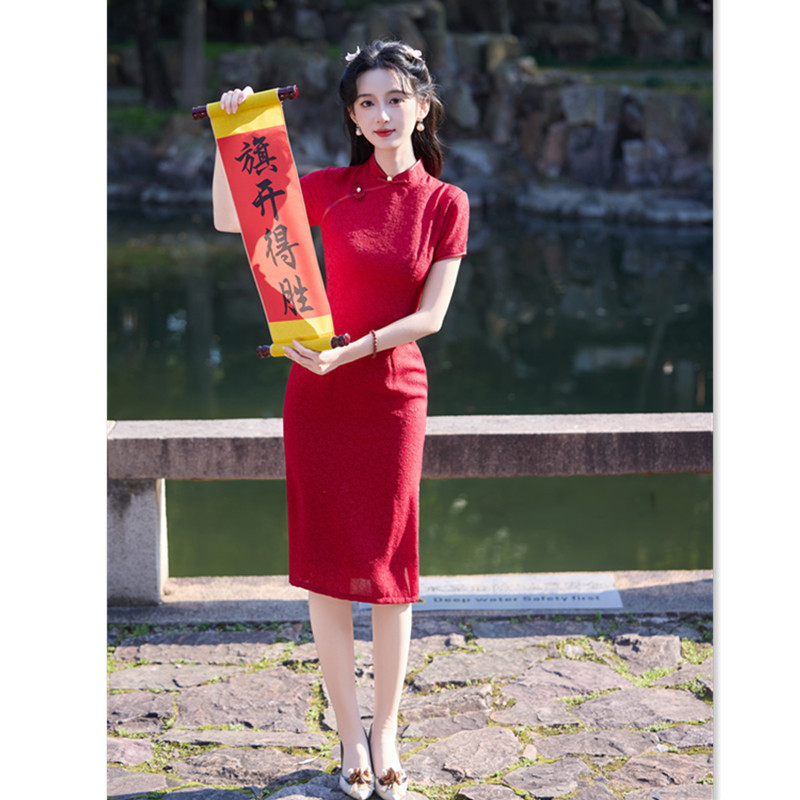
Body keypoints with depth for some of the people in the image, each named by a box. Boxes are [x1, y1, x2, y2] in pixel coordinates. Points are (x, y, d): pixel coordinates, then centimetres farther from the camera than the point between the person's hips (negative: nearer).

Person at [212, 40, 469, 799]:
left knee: (386, 571, 3)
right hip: (315, 395, 1)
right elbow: (229, 220, 6)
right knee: (324, 568, 4)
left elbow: (429, 316, -6)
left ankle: (385, 734, 19)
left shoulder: (445, 203, -1)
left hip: (393, 396, -1)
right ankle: (350, 735, 17)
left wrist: (348, 353, -18)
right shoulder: (331, 188, 2)